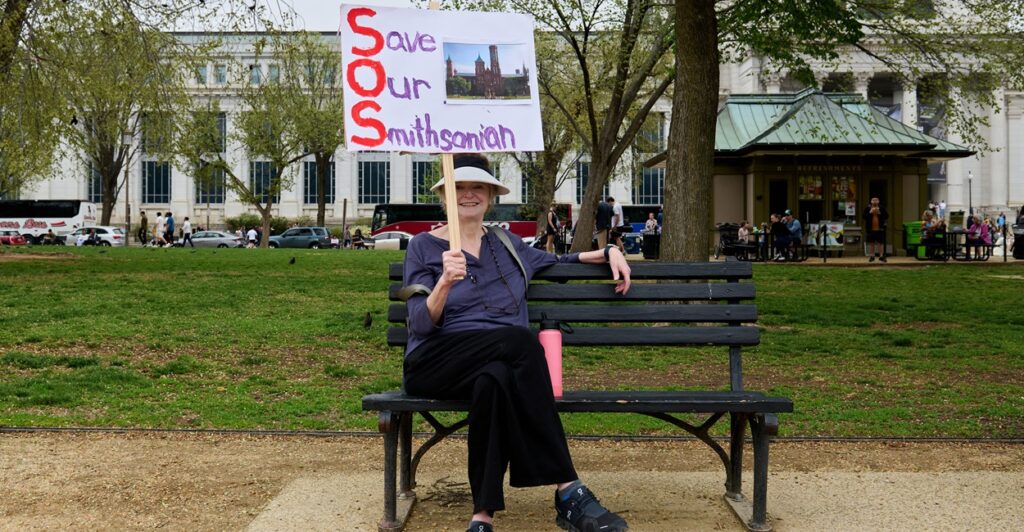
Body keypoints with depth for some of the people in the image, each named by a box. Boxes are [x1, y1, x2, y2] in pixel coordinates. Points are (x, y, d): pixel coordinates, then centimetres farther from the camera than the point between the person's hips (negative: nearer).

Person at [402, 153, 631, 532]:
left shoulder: (506, 244, 20)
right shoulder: (424, 246, 6)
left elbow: (555, 262, 39)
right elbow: (421, 324, -5)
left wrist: (609, 252, 24)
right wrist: (445, 282, -24)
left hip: (497, 360, 4)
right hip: (435, 364, -4)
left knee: (495, 379, -37)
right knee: (521, 340, -35)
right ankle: (567, 491, -37)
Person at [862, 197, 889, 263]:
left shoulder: (882, 208, 5)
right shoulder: (867, 208, 4)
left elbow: (886, 216, 0)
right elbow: (863, 216, -4)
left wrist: (880, 213, -13)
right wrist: (870, 212, -14)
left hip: (880, 229, 0)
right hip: (871, 229, 0)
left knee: (881, 243, -1)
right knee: (871, 243, 6)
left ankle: (881, 256, 3)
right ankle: (872, 256, 14)